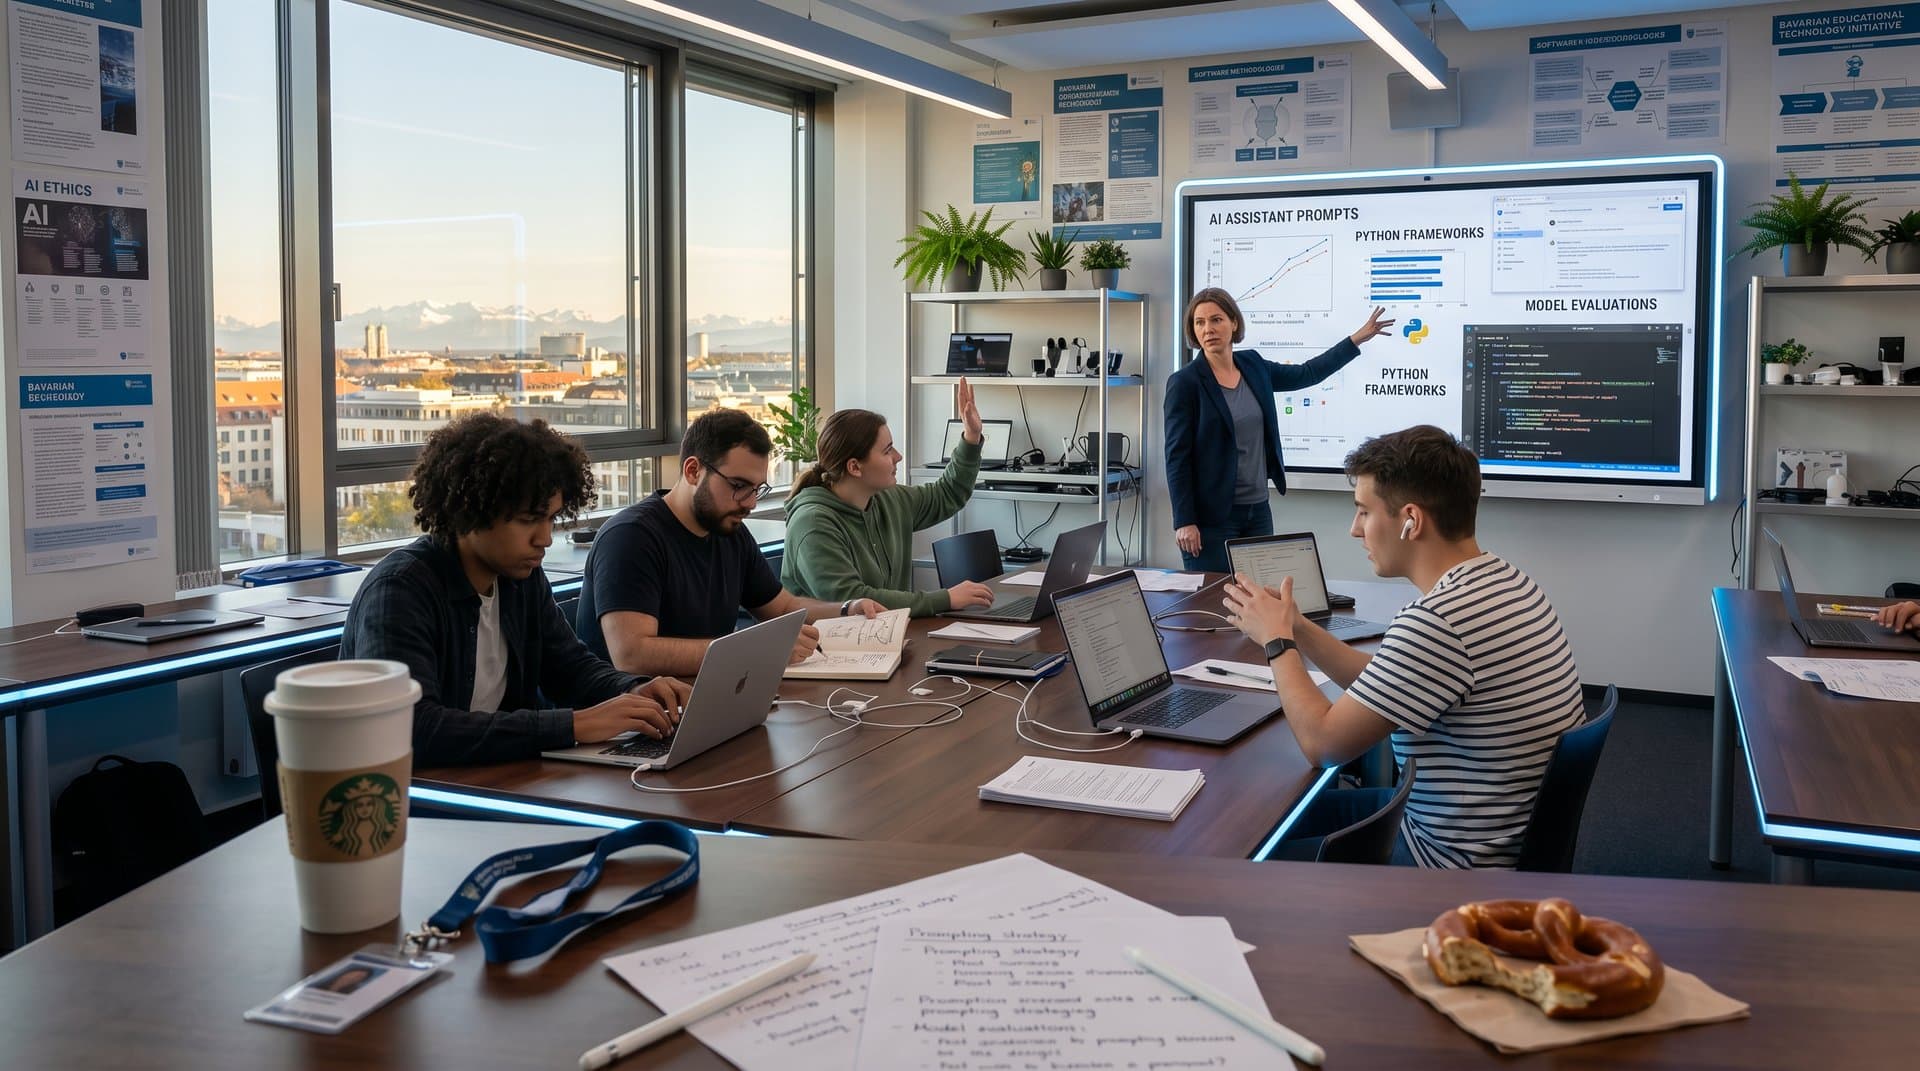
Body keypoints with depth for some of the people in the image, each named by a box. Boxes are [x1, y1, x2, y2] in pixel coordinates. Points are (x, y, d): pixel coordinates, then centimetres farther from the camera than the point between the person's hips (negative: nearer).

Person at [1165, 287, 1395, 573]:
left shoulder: (1253, 366, 7)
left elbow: (1307, 374, 22)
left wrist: (1357, 339, 23)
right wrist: (1184, 521, -15)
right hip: (1212, 516, -6)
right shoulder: (1185, 382, -10)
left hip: (1258, 509, 6)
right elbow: (1177, 456, -11)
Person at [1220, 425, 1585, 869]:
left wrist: (1277, 642, -8)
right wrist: (1295, 628, 4)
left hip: (1464, 864, -8)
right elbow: (1378, 688, 10)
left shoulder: (1435, 619, -30)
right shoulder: (1505, 580, 0)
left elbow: (1322, 744, -22)